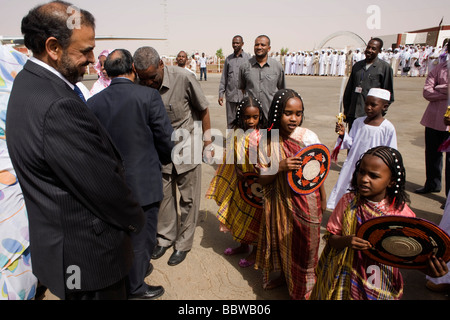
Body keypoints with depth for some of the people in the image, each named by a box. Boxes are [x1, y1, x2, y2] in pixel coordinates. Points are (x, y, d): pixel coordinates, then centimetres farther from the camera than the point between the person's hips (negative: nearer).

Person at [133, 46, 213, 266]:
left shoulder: (183, 78, -21)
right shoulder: (140, 87, -12)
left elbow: (203, 110, -8)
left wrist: (207, 143, -2)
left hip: (186, 145, -3)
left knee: (188, 198, 7)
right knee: (163, 195, 13)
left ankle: (183, 244, 25)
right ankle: (166, 237, 35)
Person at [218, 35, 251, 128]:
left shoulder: (248, 58, 2)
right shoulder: (228, 59, 10)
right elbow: (224, 78, 12)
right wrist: (221, 94, 6)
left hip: (244, 95, -2)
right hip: (230, 95, 2)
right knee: (230, 121, 6)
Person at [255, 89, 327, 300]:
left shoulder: (308, 138, -14)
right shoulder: (267, 141, -10)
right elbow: (262, 179, -8)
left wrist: (323, 201, 1)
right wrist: (280, 168, -25)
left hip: (306, 202, -2)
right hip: (279, 202, 2)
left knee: (304, 245, 14)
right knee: (281, 240, 20)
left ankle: (304, 286, 40)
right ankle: (283, 275, 49)